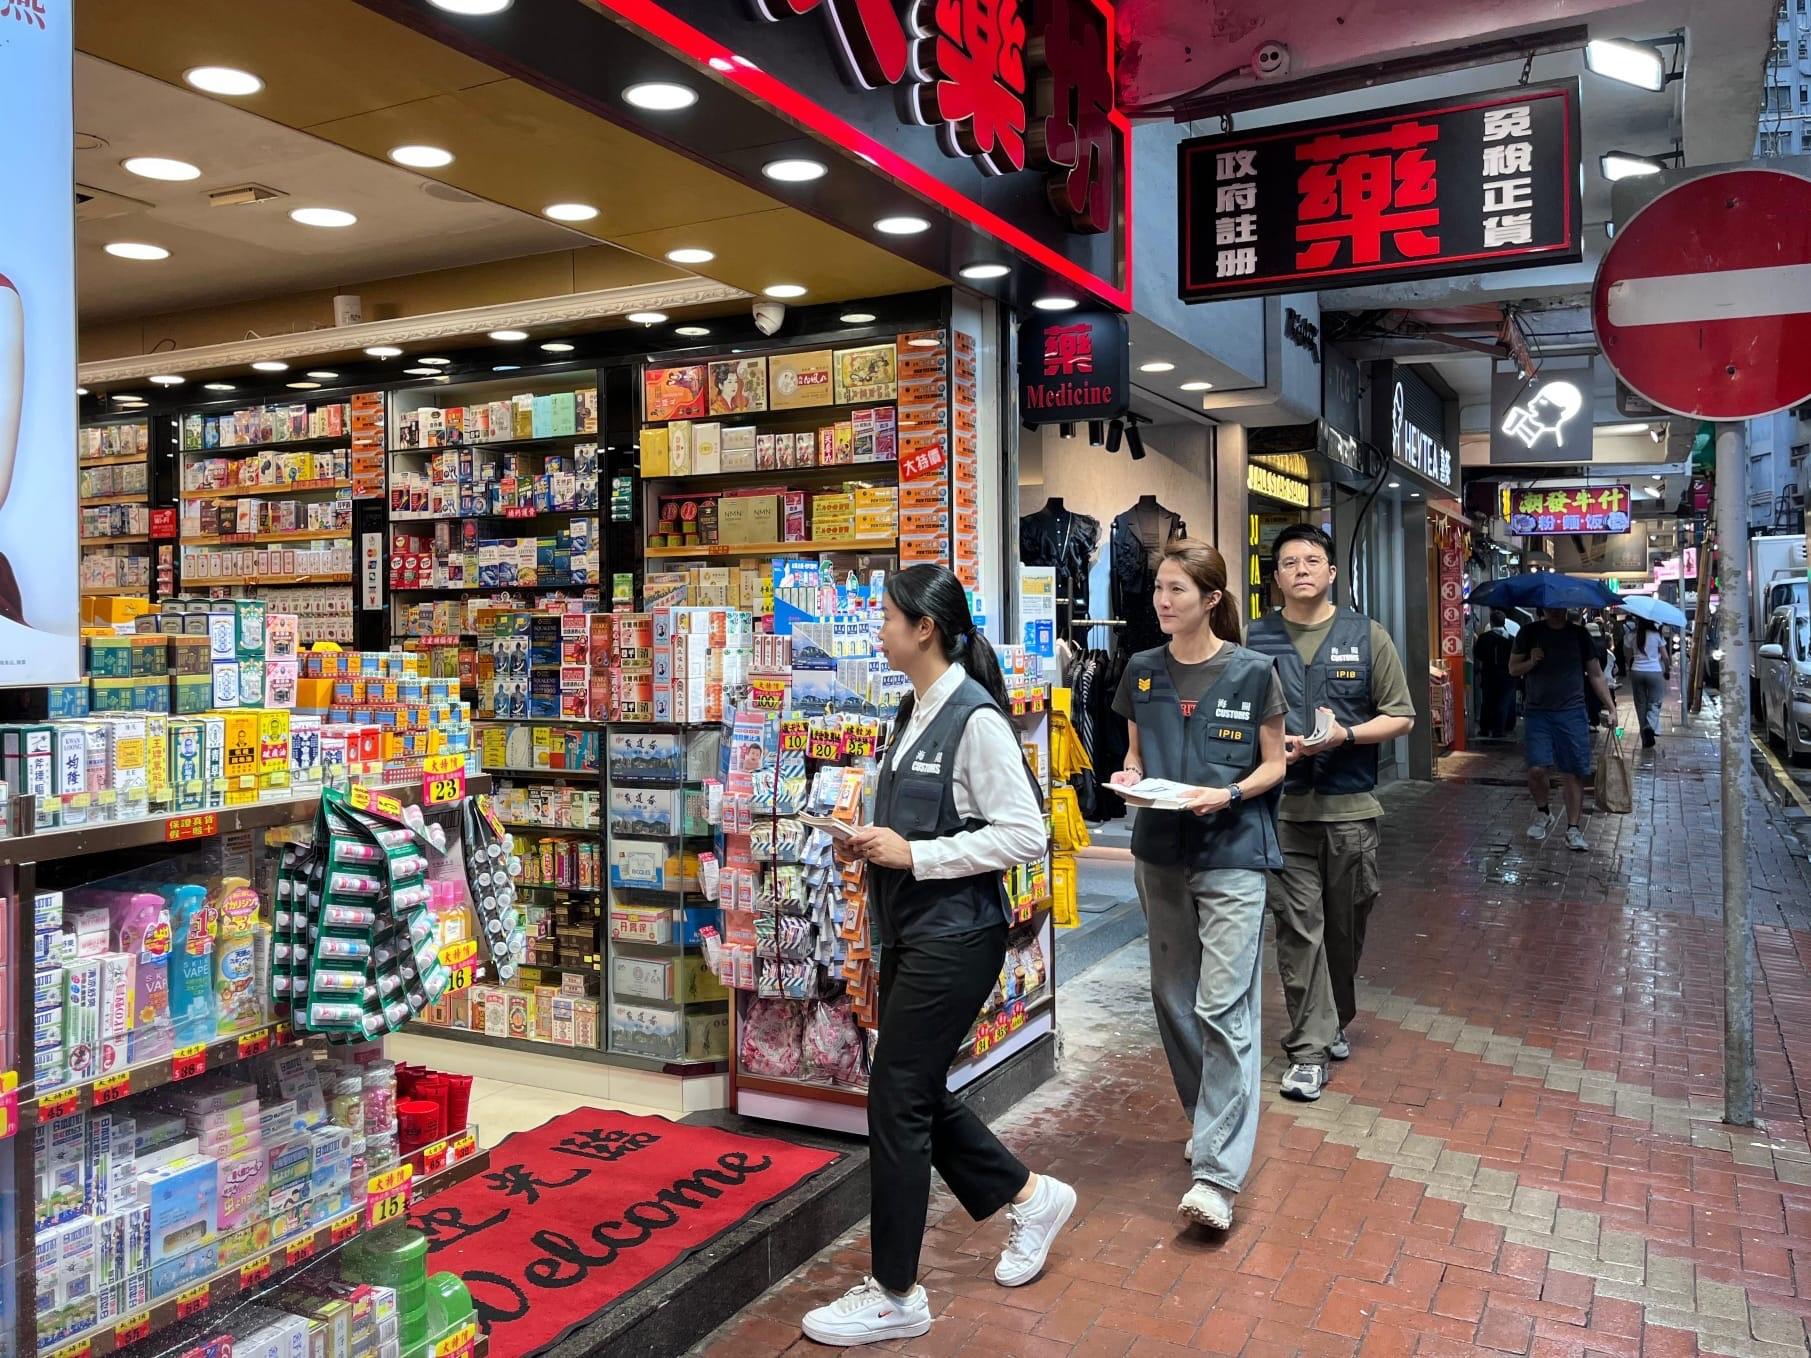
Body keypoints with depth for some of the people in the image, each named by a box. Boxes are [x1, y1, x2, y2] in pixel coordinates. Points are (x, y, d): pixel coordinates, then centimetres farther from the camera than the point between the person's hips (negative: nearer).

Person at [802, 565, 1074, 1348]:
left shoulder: (976, 718, -18)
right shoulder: (912, 712, 8)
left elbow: (1025, 835, -20)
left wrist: (915, 855, -19)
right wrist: (874, 842, 0)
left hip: (955, 936, -9)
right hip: (907, 930, 9)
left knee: (897, 1100, -1)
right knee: (918, 1093, 16)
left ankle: (894, 1298, 16)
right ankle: (1029, 1198, 39)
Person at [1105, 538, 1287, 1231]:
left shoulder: (1252, 672, -6)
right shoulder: (1142, 671, 5)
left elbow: (1273, 764, 0)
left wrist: (1227, 794, -17)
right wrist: (1129, 776, -7)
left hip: (1232, 854, -5)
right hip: (1160, 854, 5)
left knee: (1224, 1008, -9)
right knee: (1172, 997, 14)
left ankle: (1218, 1172, -6)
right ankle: (1211, 1119, 35)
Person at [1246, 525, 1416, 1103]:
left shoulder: (1368, 637, 4)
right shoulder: (1254, 640, 3)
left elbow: (1400, 717, 4)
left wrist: (1344, 735, -12)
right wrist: (1272, 746, -13)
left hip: (1350, 806, 1)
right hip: (1283, 807, -1)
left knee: (1346, 923, 13)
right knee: (1298, 926, -2)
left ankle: (1334, 1021, 35)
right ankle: (1309, 1049, 4)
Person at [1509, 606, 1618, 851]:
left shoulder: (1579, 635, 6)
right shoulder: (1529, 633, 4)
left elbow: (1596, 675, 9)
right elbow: (1513, 668, 9)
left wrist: (1610, 707, 2)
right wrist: (1531, 662, -12)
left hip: (1572, 713, 1)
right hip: (1537, 713, -1)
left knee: (1574, 773, 1)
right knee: (1537, 769, -12)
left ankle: (1573, 829, 11)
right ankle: (1542, 813, 16)